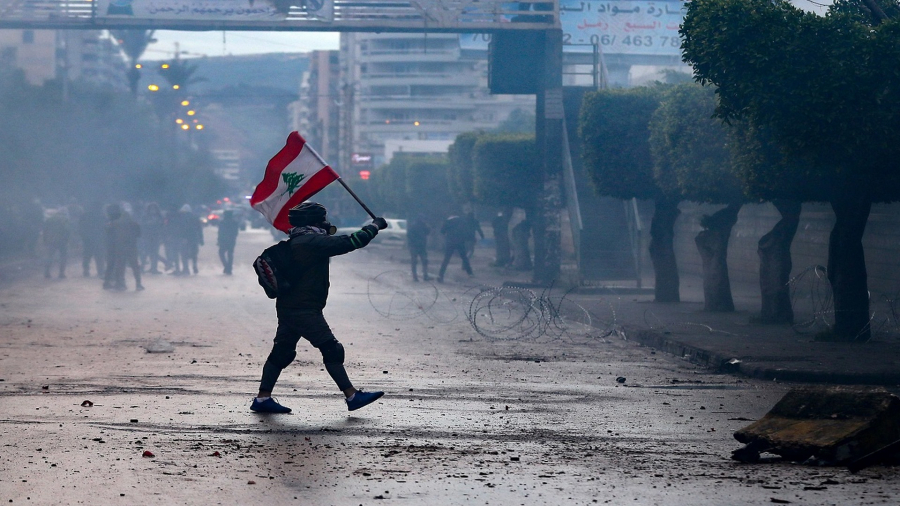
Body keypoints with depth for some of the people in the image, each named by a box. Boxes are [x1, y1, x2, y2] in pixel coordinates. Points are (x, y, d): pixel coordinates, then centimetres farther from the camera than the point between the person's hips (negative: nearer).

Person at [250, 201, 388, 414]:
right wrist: (376, 225, -2)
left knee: (282, 352, 13)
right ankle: (352, 396, -8)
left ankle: (262, 398, 15)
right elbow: (351, 242, -15)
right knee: (332, 350, -8)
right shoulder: (314, 242, -14)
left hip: (288, 307, 10)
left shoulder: (295, 242, 13)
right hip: (304, 309, -10)